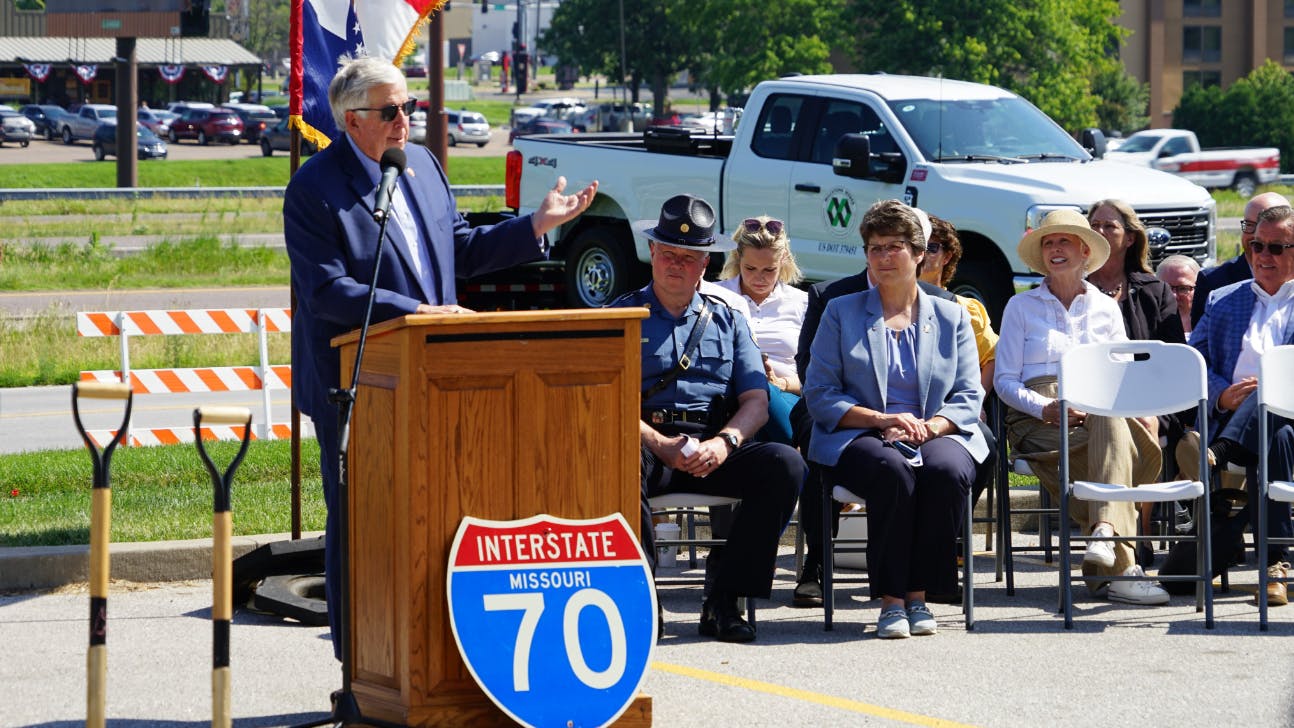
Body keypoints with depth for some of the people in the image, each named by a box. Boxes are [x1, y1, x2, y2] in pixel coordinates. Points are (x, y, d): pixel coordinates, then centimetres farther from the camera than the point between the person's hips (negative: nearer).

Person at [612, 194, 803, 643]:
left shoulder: (726, 319, 22)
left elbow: (756, 400, 11)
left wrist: (723, 443, -11)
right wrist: (662, 447, -17)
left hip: (717, 449, 3)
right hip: (649, 442, -3)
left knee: (785, 463, -26)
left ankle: (724, 600, -22)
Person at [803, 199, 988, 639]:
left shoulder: (951, 318, 18)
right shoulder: (841, 314, 14)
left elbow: (968, 397, 9)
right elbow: (819, 394, 4)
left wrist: (929, 427, -13)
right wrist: (881, 419, -12)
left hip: (937, 436, 1)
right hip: (859, 439, -1)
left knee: (947, 471, -35)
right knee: (892, 471, -37)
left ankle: (919, 594, -24)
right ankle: (890, 599, -29)